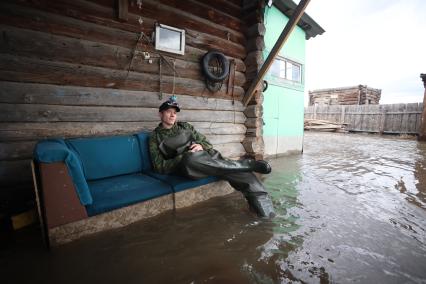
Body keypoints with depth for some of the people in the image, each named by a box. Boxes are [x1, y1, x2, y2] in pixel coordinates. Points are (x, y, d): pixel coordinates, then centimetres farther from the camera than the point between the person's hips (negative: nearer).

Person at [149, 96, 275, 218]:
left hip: (206, 156, 4)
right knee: (191, 158, -40)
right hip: (185, 165, -3)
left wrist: (201, 146, -6)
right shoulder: (155, 137, 11)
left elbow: (207, 143, 20)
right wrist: (184, 156, -13)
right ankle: (249, 164, -28)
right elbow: (160, 166, 0)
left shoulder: (185, 126, 21)